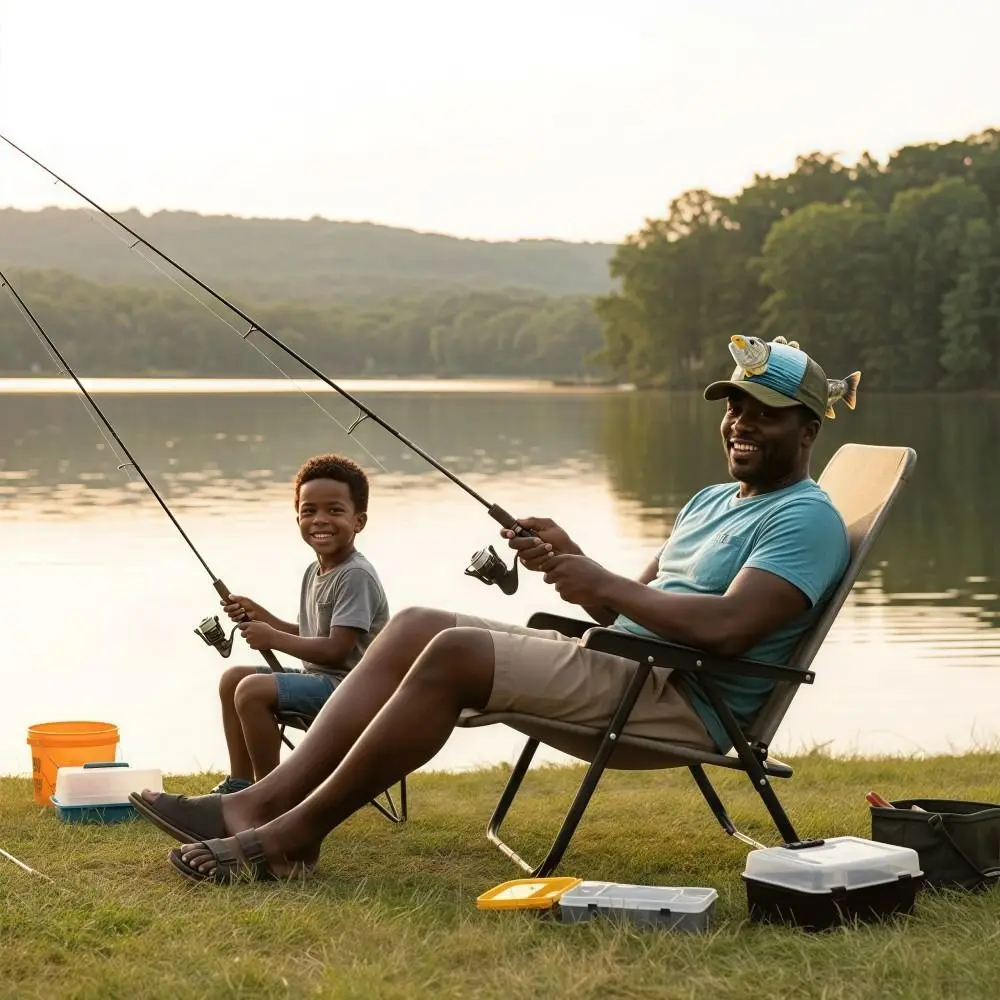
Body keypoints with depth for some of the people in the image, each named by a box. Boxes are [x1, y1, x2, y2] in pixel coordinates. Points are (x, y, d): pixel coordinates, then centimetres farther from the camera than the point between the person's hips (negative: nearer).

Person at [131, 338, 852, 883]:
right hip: (621, 670, 10)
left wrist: (603, 584, -15)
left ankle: (291, 836, -20)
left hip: (685, 702, -10)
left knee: (454, 653, -25)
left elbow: (725, 627, -22)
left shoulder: (807, 519, -5)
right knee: (415, 627, -5)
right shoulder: (712, 501, 26)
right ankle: (257, 805, -14)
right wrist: (575, 562, 2)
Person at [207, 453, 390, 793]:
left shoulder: (356, 576, -19)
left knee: (253, 689, -24)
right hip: (317, 677, 11)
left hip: (349, 687, -11)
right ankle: (239, 782, 14)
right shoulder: (314, 571, 11)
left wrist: (273, 639, -14)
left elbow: (336, 649, -24)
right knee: (233, 678, 13)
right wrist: (262, 617, 6)